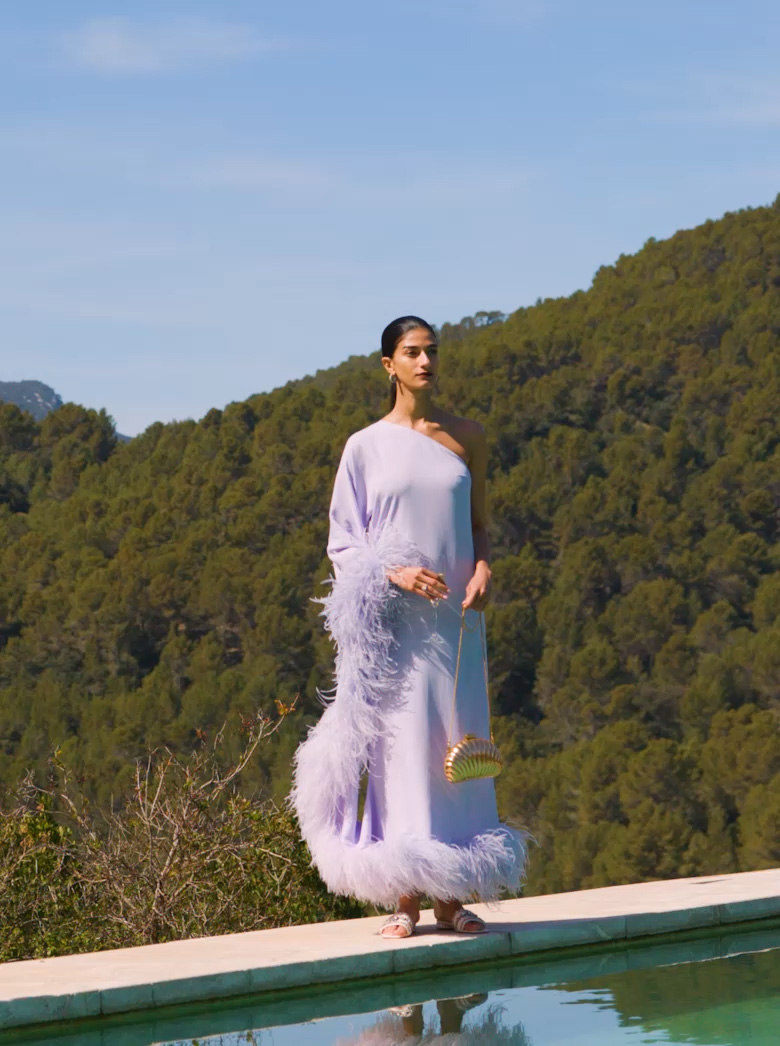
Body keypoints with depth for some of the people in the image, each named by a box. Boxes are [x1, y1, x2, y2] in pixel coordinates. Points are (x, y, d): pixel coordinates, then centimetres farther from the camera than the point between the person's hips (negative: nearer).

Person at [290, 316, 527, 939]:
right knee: (398, 747, -6)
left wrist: (483, 569, -6)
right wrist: (395, 573, -14)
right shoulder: (366, 446, 3)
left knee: (455, 747, 2)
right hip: (394, 623, -2)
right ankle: (405, 896, -1)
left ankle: (451, 895, 8)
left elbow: (478, 524, 14)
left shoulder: (467, 439, 9)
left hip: (454, 617, 2)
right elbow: (345, 545, 3)